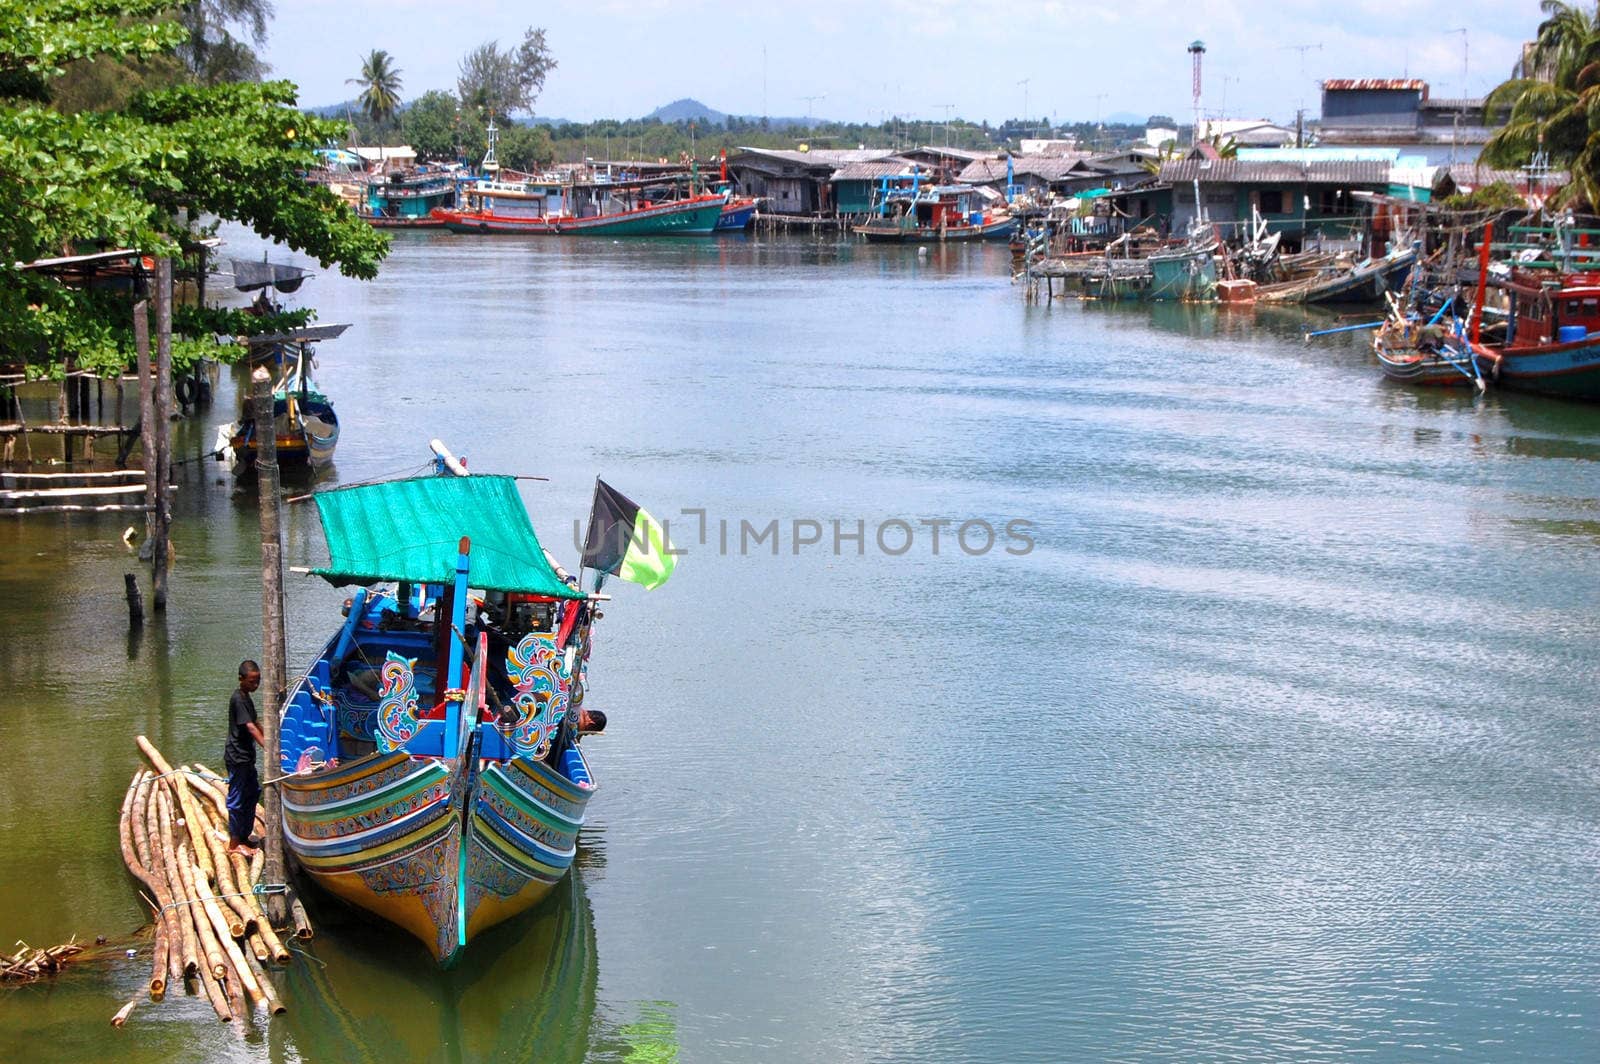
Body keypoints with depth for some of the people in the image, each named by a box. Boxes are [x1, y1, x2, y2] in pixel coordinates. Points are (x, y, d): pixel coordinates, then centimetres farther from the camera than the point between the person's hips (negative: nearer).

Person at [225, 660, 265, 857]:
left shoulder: (246, 698, 11)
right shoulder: (238, 700, -19)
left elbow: (255, 723, 23)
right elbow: (250, 727, -28)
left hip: (246, 757, 10)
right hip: (237, 758, -10)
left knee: (253, 793, 17)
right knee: (236, 800, -3)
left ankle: (244, 837, 26)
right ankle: (234, 844, 4)